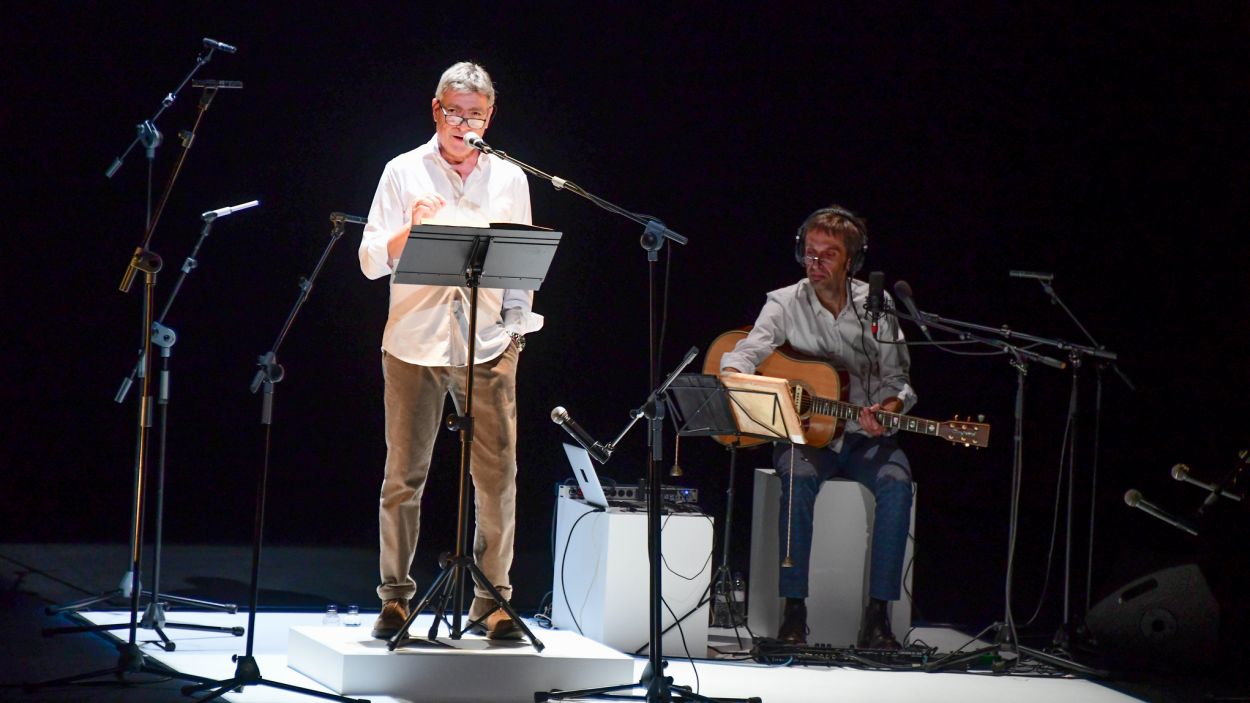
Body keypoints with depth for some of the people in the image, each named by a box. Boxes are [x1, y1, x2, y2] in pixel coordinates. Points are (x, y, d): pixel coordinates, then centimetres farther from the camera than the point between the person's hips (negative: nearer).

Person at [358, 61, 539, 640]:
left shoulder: (510, 180, 12)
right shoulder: (404, 172, 6)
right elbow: (371, 261, 3)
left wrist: (518, 327, 7)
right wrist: (411, 229, -14)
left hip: (488, 347, 1)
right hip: (414, 343, -1)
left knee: (497, 473, -4)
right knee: (404, 475, 1)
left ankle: (492, 599, 3)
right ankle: (395, 598, 10)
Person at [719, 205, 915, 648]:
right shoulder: (785, 304, 1)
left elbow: (897, 378, 8)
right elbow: (746, 353, -12)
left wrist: (891, 406, -15)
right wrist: (734, 377, -36)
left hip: (863, 435, 1)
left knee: (896, 482, -29)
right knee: (798, 478, -35)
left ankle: (878, 613, -26)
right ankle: (793, 609, -29)